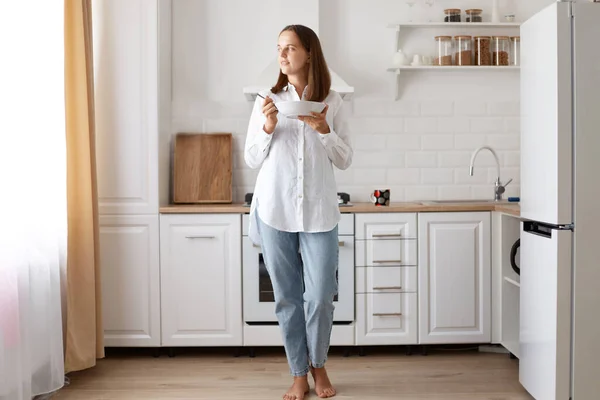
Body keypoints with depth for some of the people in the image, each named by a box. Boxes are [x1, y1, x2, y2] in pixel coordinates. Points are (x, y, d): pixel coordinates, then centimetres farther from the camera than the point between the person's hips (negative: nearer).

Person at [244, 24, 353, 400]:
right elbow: (251, 159, 8)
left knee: (320, 297, 1)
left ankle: (319, 367, 27)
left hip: (319, 211, 0)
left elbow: (345, 160, 5)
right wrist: (268, 127, -9)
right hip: (275, 211, 1)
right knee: (288, 297, 6)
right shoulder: (268, 101, 6)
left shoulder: (331, 101, 4)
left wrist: (324, 129, -11)